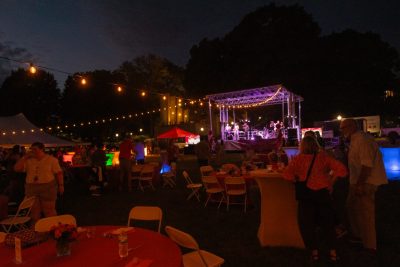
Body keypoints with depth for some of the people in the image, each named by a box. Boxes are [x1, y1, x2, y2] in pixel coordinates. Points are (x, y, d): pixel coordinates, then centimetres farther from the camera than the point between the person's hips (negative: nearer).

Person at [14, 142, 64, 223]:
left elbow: (59, 173, -4)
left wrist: (61, 185, -8)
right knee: (34, 211, 13)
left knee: (49, 211, 2)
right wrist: (25, 157, -5)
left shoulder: (51, 159, -4)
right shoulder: (28, 160, 7)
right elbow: (16, 168, -1)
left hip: (48, 188, -4)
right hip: (31, 188, 4)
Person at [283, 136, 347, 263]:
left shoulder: (298, 159, -5)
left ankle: (314, 252, 19)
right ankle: (333, 252, 23)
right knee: (327, 222, 19)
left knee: (306, 223, 14)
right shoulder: (323, 157, -1)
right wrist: (331, 181, 6)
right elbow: (342, 169, -4)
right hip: (322, 193, 2)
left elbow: (287, 174, -14)